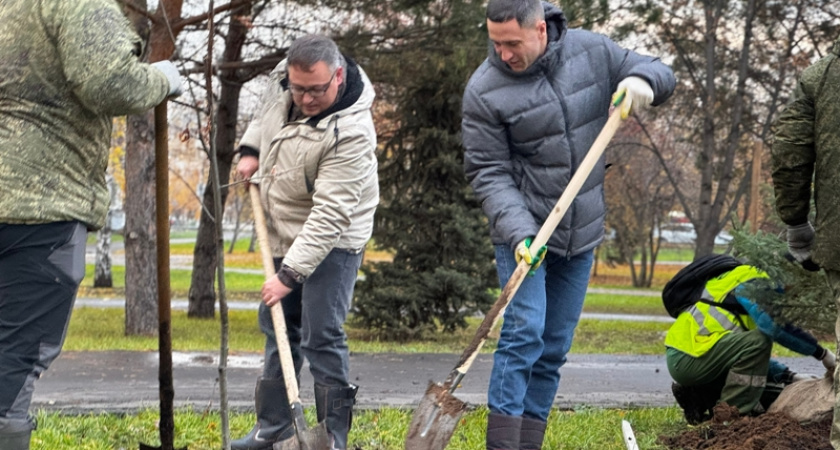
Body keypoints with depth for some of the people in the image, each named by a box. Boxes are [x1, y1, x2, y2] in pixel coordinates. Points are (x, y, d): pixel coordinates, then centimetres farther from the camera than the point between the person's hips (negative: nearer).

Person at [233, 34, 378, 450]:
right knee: (277, 325, 15)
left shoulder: (350, 133, -31)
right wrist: (250, 149, 6)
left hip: (331, 243, -8)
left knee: (321, 337, -12)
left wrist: (290, 274, -32)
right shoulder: (282, 78, -10)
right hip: (284, 234, 8)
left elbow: (329, 215, -31)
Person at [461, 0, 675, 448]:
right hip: (524, 231, -4)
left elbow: (659, 72, 7)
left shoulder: (591, 51, -3)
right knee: (524, 334, -15)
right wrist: (518, 233, -24)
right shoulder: (484, 90, -13)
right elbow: (487, 173, -12)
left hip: (581, 234, 4)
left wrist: (641, 80, -17)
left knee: (554, 348, 7)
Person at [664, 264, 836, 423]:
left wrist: (791, 377, 13)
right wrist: (821, 352, -17)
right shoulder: (755, 282, -10)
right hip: (686, 358, -10)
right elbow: (774, 326, -28)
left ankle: (698, 399, 11)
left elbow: (755, 357, 24)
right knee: (759, 340, -24)